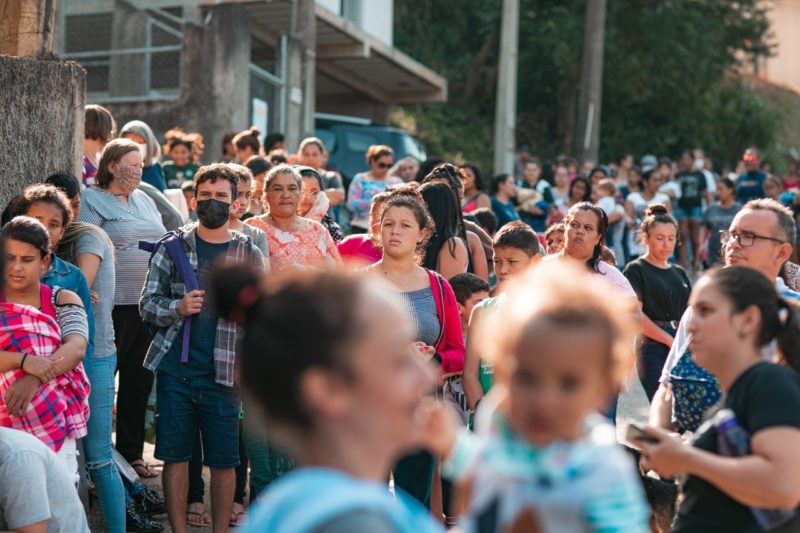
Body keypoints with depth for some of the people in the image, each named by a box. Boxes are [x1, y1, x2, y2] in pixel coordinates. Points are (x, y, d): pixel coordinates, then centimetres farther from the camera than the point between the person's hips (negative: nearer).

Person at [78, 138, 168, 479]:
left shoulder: (145, 200, 18)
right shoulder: (92, 201, -2)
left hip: (150, 305, 7)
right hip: (115, 305, -7)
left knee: (140, 380, 11)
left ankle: (131, 451, 21)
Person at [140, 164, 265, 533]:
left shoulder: (249, 254, 4)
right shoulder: (173, 247, 4)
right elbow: (147, 304, 3)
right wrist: (177, 308, -15)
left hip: (223, 374, 0)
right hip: (175, 369, 1)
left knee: (223, 460, 4)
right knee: (175, 455, 5)